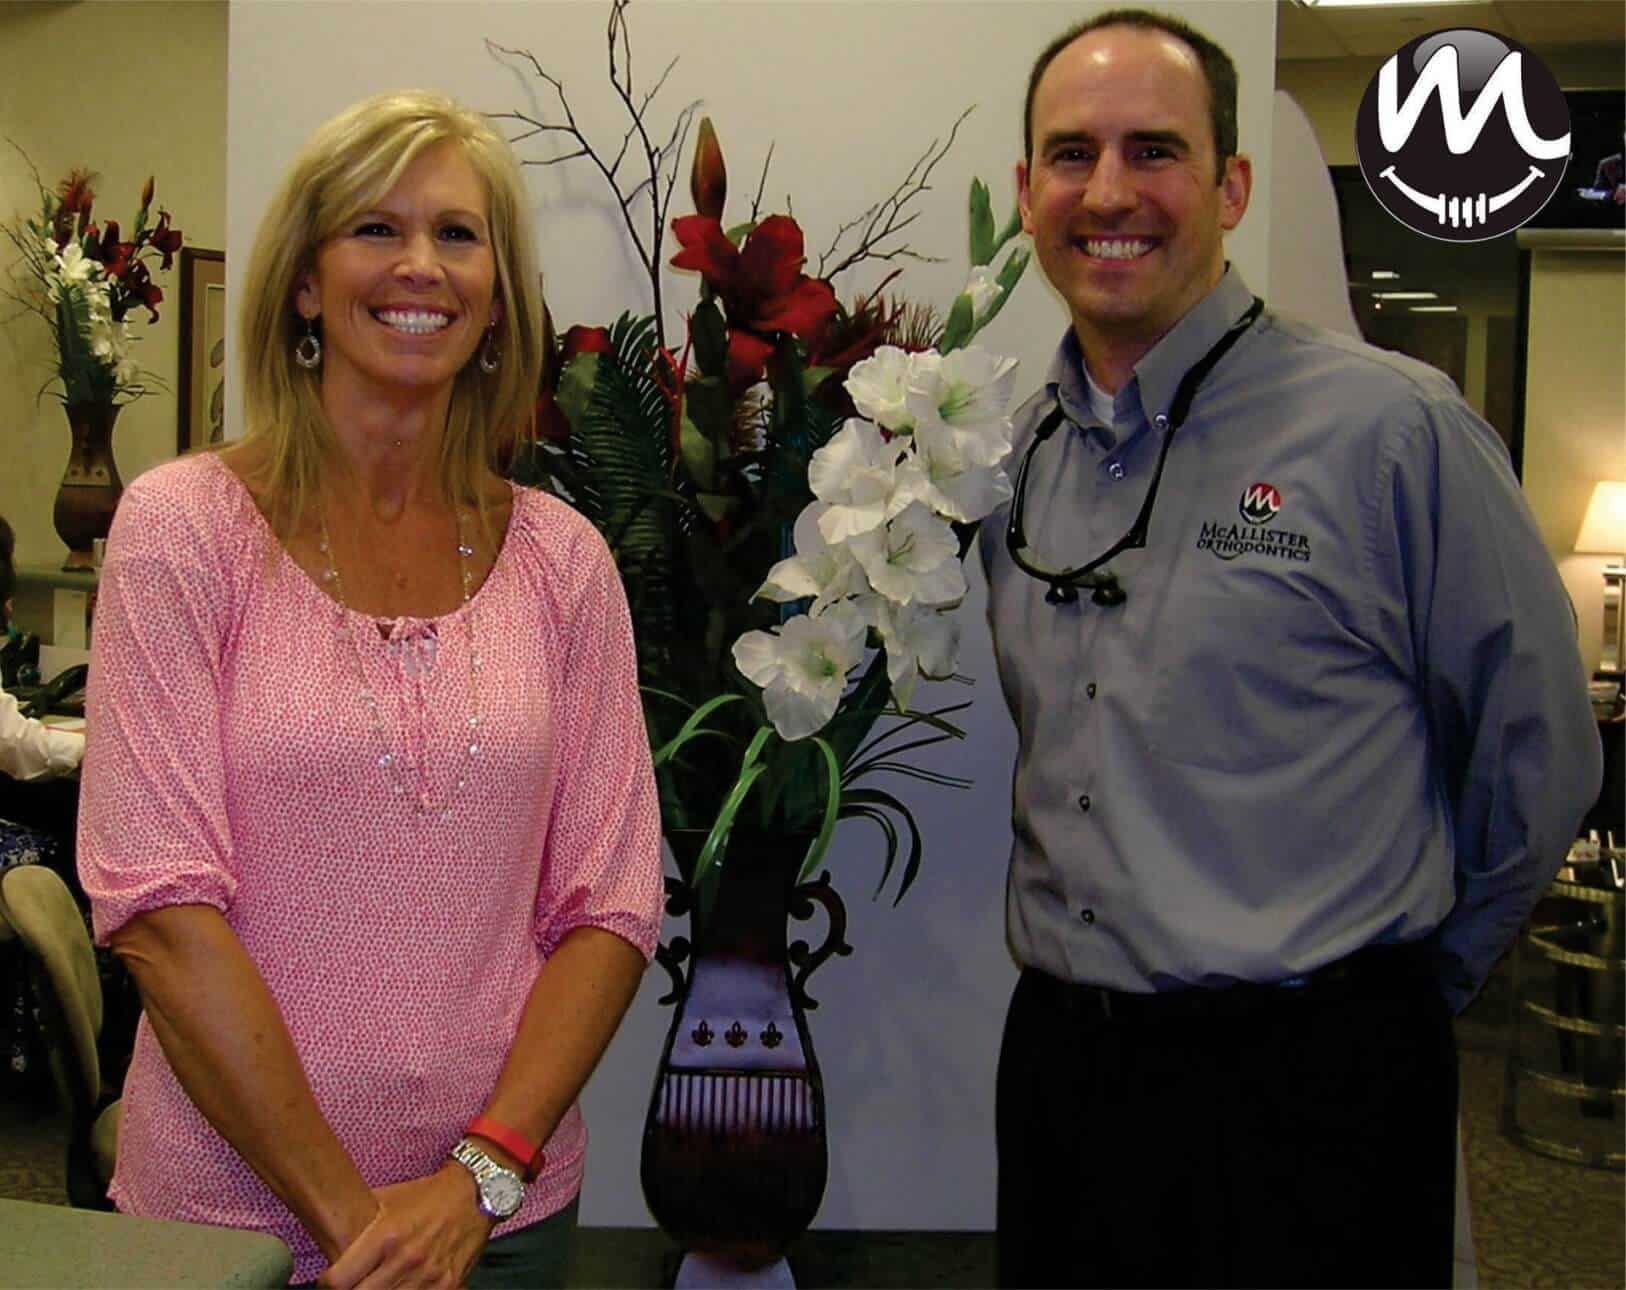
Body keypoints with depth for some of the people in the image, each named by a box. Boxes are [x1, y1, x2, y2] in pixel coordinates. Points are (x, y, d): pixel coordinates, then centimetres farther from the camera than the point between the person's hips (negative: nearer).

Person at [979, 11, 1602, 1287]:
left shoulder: (1391, 428, -12)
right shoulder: (1018, 451, 6)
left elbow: (1537, 760, -3)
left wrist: (1393, 986, 7)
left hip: (1308, 1091, -5)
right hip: (1058, 1068, 5)